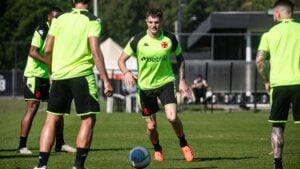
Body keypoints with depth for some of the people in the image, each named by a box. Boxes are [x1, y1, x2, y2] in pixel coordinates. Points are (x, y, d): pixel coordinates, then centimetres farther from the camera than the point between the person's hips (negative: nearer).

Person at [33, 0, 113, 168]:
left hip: (59, 75, 4)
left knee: (52, 119, 10)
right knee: (88, 120, 5)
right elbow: (95, 51, -12)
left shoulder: (59, 19, 9)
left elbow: (47, 50, 7)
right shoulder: (92, 20, -2)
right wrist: (106, 81, -11)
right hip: (82, 75, -4)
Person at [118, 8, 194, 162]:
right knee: (151, 125, 4)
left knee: (172, 117, -20)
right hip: (145, 86, 1)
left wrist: (182, 80, 3)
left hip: (166, 82, -1)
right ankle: (157, 150, 33)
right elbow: (122, 59, -3)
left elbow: (180, 58, 9)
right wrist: (126, 72, -24)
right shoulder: (138, 40, -10)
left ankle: (184, 144, 7)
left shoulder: (170, 39, -7)